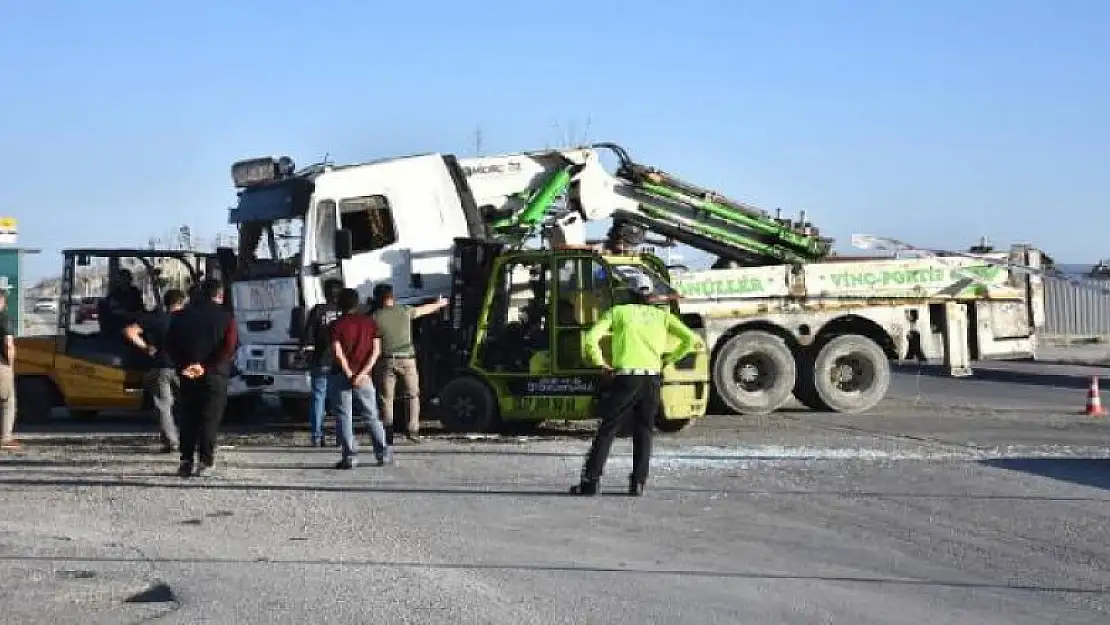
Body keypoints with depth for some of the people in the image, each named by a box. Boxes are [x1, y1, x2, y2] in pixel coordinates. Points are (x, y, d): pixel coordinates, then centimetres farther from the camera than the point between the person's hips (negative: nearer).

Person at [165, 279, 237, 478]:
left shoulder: (183, 315, 8)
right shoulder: (226, 317, -1)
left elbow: (169, 344, 2)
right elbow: (229, 348, -13)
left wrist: (182, 365, -6)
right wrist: (207, 367, -14)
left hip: (188, 374, 3)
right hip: (214, 375, -3)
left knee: (187, 418, 10)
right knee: (210, 419, 2)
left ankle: (186, 461, 3)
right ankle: (206, 462, -5)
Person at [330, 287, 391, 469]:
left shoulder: (337, 325, -5)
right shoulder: (369, 322, 5)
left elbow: (337, 352, -15)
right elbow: (376, 350, -4)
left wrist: (350, 374, -10)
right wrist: (362, 374, -9)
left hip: (341, 376, -3)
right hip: (364, 377, 3)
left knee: (344, 417, 2)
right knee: (372, 416, 12)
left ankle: (350, 456, -2)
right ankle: (383, 453, 9)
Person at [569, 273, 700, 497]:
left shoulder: (618, 312, 8)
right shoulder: (662, 315, 14)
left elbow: (591, 339, -4)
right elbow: (691, 339, 6)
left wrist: (601, 365, 7)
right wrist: (668, 359, 14)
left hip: (625, 378, -2)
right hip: (653, 379, 2)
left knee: (607, 430, 4)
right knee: (644, 431, 13)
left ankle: (590, 481, 2)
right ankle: (638, 483, 7)